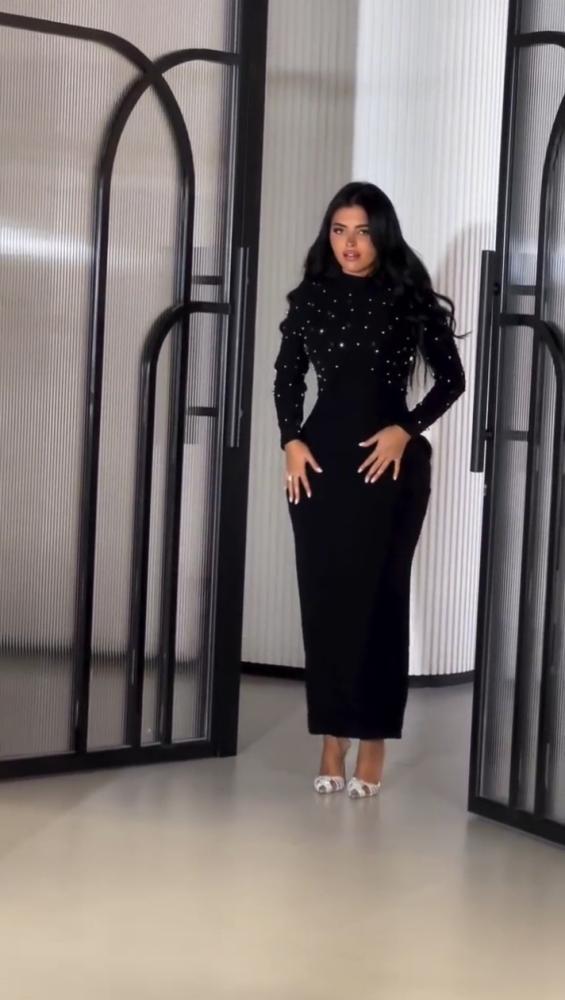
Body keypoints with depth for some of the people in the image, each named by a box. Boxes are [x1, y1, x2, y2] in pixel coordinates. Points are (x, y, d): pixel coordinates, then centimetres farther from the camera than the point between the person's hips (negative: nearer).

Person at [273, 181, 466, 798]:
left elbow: (451, 379, 3)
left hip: (390, 464, -2)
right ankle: (332, 739, 10)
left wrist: (406, 431, -9)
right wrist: (291, 441, 1)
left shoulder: (409, 298, -1)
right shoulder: (311, 297, 6)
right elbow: (287, 377, 15)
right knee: (323, 597, 2)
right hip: (320, 459, 3)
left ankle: (372, 741, 5)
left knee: (377, 599, -2)